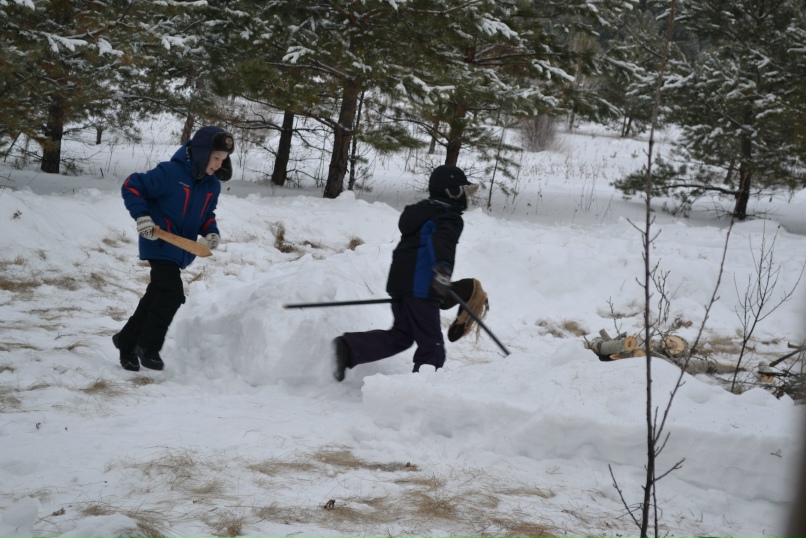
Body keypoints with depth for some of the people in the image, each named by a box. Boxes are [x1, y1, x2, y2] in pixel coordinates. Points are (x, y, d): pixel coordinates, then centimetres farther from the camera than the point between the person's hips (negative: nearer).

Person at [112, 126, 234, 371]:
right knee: (172, 295, -16)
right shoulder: (170, 173, -20)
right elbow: (131, 186, -15)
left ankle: (127, 341, 31)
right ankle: (148, 346, -1)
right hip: (159, 246, -8)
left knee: (156, 297, 15)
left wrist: (211, 232, -1)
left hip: (181, 251, 8)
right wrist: (142, 215, -24)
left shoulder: (212, 185, 3)